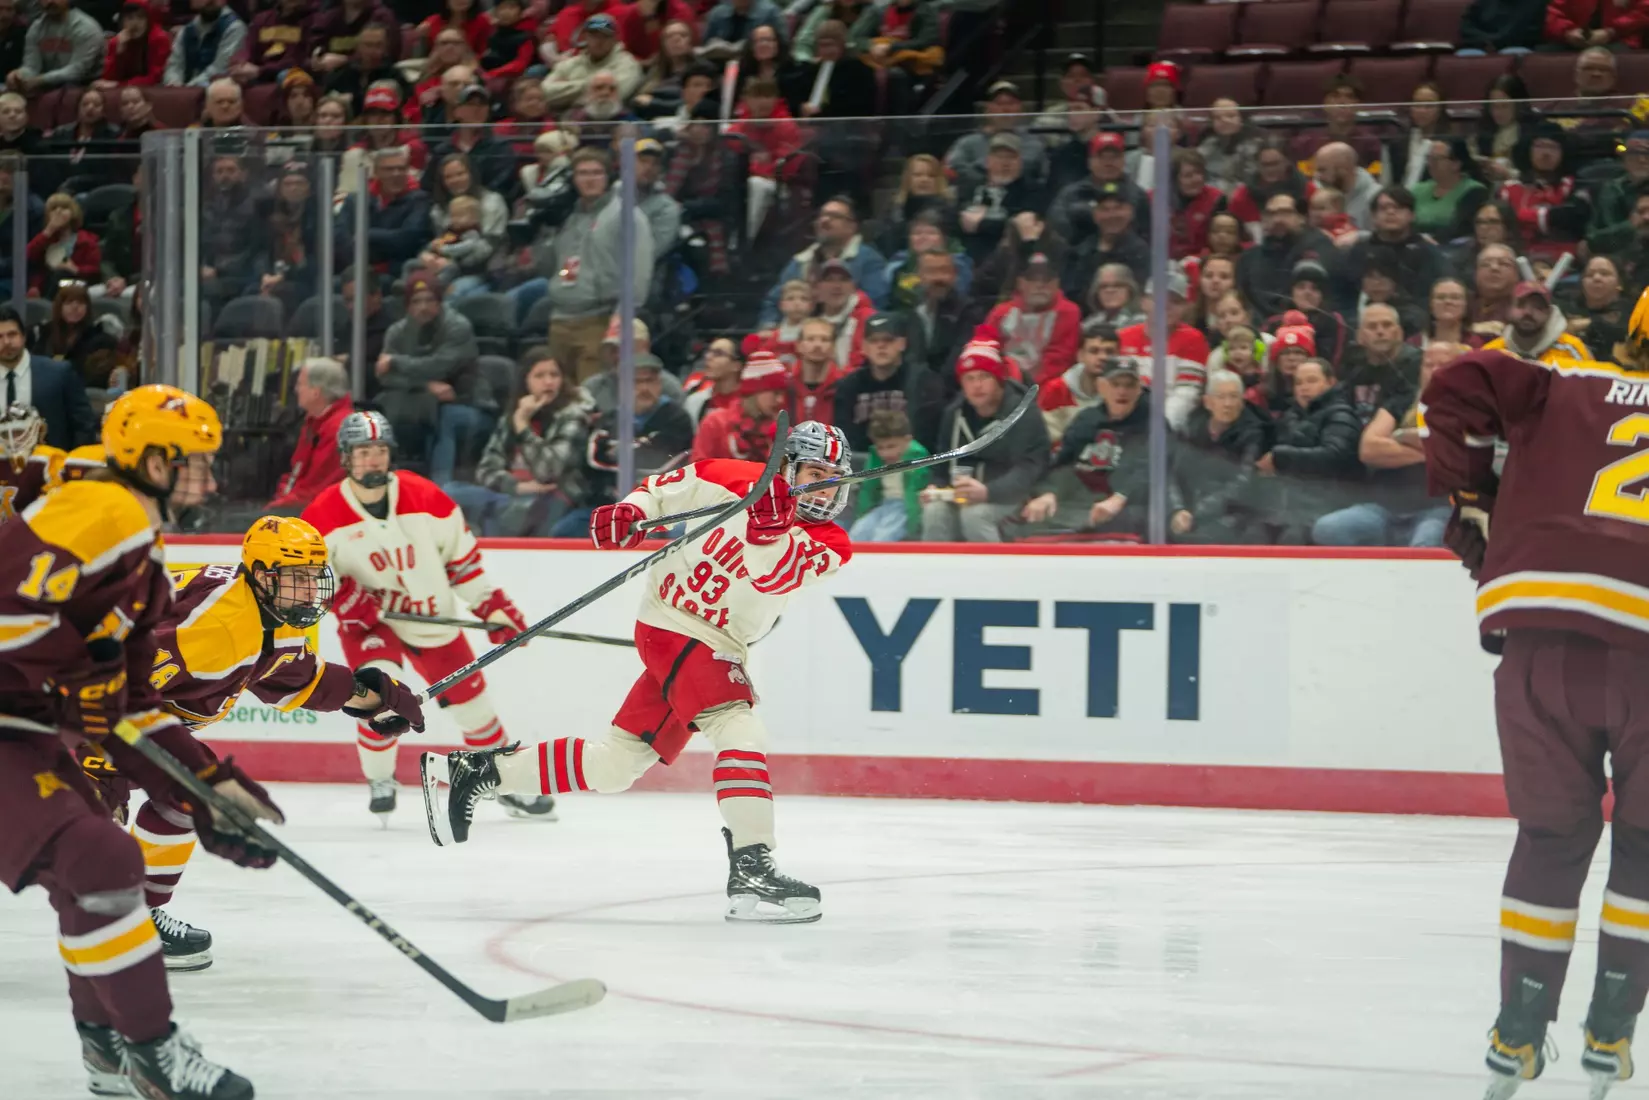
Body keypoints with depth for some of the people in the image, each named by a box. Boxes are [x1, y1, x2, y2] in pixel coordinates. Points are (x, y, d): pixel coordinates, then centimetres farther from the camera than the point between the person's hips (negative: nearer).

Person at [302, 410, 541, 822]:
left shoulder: (424, 497, -12)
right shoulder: (324, 515, -15)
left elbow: (461, 553, -1)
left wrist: (492, 603, -1)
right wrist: (342, 597, -20)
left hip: (434, 620, 2)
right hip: (367, 620, -2)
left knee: (470, 701, 7)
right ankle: (380, 783, -2)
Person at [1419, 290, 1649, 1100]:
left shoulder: (1568, 393, 16)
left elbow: (1459, 387, 5)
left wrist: (1468, 498, 14)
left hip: (1541, 638, 1)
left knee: (1552, 833, 17)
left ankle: (1520, 1032, 17)